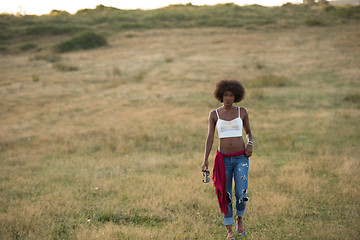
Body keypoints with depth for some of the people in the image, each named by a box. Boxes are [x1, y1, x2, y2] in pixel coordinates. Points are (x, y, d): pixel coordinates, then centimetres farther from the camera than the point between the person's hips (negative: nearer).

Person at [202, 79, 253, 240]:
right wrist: (205, 160, -10)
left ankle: (239, 218, 20)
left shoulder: (242, 112, 3)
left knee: (241, 194, -12)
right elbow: (210, 138, 0)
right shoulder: (214, 114, 2)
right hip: (223, 159, 0)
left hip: (241, 158, 0)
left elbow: (248, 132, 15)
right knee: (226, 197, 1)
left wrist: (250, 145, -7)